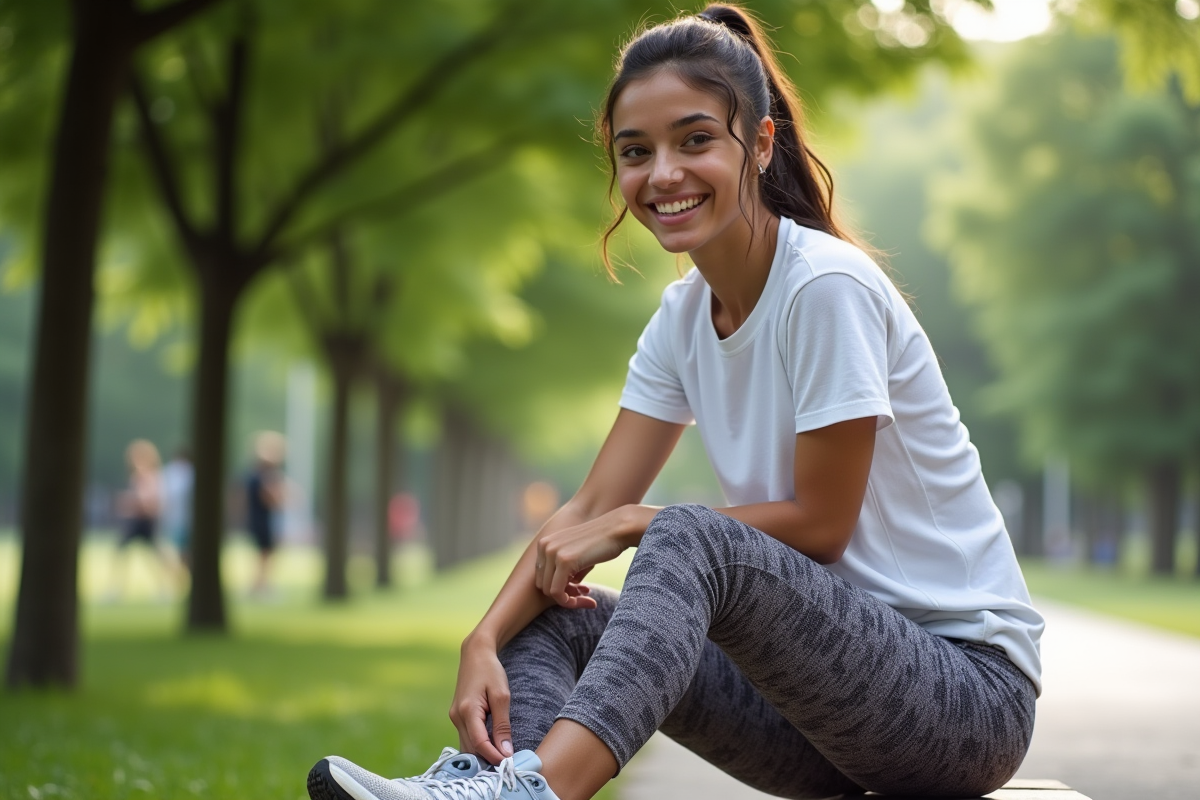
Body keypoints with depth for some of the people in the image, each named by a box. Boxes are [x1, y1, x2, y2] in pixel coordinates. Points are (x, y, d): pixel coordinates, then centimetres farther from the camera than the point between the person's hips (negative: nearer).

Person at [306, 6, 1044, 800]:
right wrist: (486, 640, -15)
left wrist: (638, 523, -9)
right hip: (835, 667, 8)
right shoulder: (685, 315, 7)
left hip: (971, 684, -8)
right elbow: (589, 509, 1)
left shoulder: (828, 288, -16)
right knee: (560, 614, -4)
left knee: (691, 543, -31)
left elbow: (820, 523, -14)